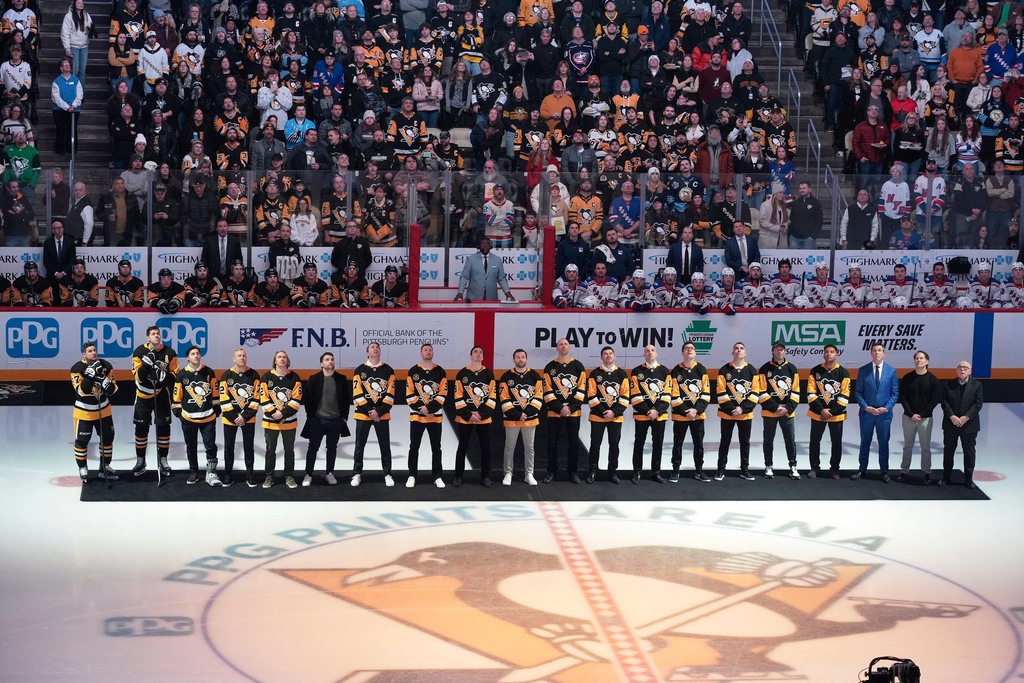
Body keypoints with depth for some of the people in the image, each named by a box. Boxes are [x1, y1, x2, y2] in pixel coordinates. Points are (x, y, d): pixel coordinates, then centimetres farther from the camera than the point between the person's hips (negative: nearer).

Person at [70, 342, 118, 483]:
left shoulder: (106, 366, -7)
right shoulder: (77, 369, -17)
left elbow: (112, 390, -6)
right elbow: (82, 391, -26)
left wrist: (105, 380, -27)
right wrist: (90, 375, -36)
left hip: (103, 409, 4)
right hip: (84, 411, -4)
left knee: (107, 438, 10)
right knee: (81, 440, -2)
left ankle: (105, 467, 25)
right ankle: (82, 468, 16)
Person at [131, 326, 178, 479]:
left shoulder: (169, 353, -7)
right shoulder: (139, 352, -10)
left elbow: (175, 374, -2)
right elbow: (138, 377, -12)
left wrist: (166, 376, -22)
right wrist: (145, 365, -30)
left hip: (161, 395, 1)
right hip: (143, 395, -1)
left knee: (163, 427, 2)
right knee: (141, 428, 2)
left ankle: (163, 460, 15)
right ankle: (140, 461, 14)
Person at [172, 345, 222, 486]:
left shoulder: (208, 372, 0)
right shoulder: (181, 375, -2)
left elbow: (215, 392, 7)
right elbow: (177, 395, 4)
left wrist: (217, 408, 7)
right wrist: (177, 410, 2)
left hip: (208, 417, 0)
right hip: (188, 418, 0)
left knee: (210, 445, -5)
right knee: (191, 447, 10)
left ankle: (211, 473, 4)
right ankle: (194, 473, 21)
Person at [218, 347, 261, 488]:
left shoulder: (254, 375, -2)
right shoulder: (226, 375, -2)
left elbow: (256, 398, -4)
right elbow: (224, 399, -5)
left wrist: (245, 416, -12)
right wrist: (234, 417, -12)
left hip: (248, 419, 0)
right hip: (230, 418, 0)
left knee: (249, 447, 6)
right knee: (229, 447, 6)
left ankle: (250, 475, 15)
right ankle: (228, 475, 14)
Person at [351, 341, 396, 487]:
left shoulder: (388, 370, 4)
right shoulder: (360, 370, 1)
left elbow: (390, 394, -1)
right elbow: (357, 394, -4)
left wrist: (379, 411, -11)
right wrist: (369, 411, -13)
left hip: (382, 415, 1)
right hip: (363, 414, -1)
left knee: (385, 446, 4)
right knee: (360, 446, 4)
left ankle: (387, 474, 11)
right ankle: (357, 474, 11)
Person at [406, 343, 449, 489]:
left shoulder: (440, 372, 2)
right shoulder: (413, 371, 2)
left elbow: (443, 394, -3)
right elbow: (409, 395, -2)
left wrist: (429, 408, -13)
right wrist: (421, 408, -12)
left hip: (435, 416, 0)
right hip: (416, 415, 0)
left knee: (436, 447, 4)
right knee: (414, 447, 2)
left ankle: (437, 476, 10)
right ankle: (412, 476, 9)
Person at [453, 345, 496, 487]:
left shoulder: (489, 374, 4)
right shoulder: (462, 374, 1)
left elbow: (492, 397, 0)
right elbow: (458, 397, -3)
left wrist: (481, 414, -10)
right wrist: (469, 415, -12)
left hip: (484, 418, 1)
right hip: (465, 418, -1)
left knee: (485, 448, 4)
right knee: (462, 448, 4)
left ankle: (486, 476, 14)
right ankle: (458, 476, 11)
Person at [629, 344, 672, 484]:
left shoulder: (665, 372, 6)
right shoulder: (637, 372, 0)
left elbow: (667, 394, 1)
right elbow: (635, 395, -5)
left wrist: (657, 411, -10)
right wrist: (647, 411, -13)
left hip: (660, 414, 2)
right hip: (641, 414, -2)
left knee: (658, 444, 6)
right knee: (639, 444, 2)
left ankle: (656, 472, 14)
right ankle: (637, 472, 9)